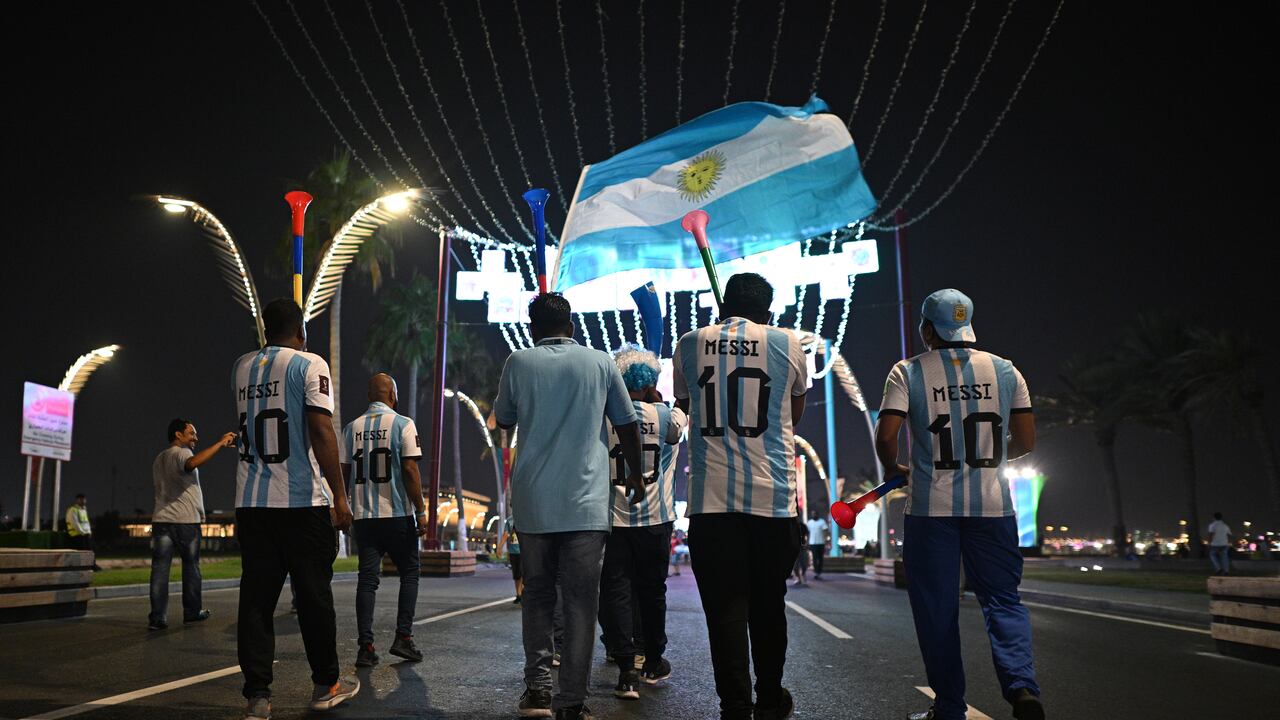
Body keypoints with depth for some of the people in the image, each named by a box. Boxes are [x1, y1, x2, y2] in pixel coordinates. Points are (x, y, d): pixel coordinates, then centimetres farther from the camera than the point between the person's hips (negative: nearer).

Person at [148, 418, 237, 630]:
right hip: (186, 520, -6)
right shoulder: (181, 453, -7)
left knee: (160, 568, -1)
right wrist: (220, 443, -31)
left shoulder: (159, 459, 20)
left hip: (161, 519, 6)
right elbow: (192, 463, -31)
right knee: (191, 566, 7)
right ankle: (192, 611, 15)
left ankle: (157, 617, -7)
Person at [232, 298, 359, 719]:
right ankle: (326, 686, 17)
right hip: (303, 500, -4)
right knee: (314, 594, 6)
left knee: (256, 597, 5)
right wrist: (339, 496, -10)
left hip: (251, 501, 5)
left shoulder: (241, 367, 12)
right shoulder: (310, 365, -5)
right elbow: (321, 431, -13)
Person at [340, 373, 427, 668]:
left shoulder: (352, 428, 9)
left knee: (367, 578, 5)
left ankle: (365, 646, 1)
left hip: (363, 515, 4)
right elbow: (410, 470, -11)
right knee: (410, 572, 10)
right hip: (398, 513, -4)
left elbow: (343, 472, 8)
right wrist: (421, 511, -8)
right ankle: (403, 637, 3)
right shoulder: (403, 424, -4)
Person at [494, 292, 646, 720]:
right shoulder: (600, 363, 4)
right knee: (581, 602, 1)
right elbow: (627, 426, 11)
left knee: (537, 596, 14)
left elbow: (503, 421, 17)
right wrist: (635, 476, 24)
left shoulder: (519, 363, 3)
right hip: (586, 501, -1)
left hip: (533, 502, 1)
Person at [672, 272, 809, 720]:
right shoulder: (787, 343, 4)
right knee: (768, 604, 14)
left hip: (711, 498, 0)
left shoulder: (690, 344, 6)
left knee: (724, 607, 3)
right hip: (773, 497, 1)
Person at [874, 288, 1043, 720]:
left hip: (931, 507, -2)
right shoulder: (1004, 370, 5)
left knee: (937, 609, 7)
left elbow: (885, 436, -11)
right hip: (992, 505, 2)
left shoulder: (908, 372, -3)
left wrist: (893, 470, 9)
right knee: (1002, 600, 12)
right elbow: (1026, 441, 5)